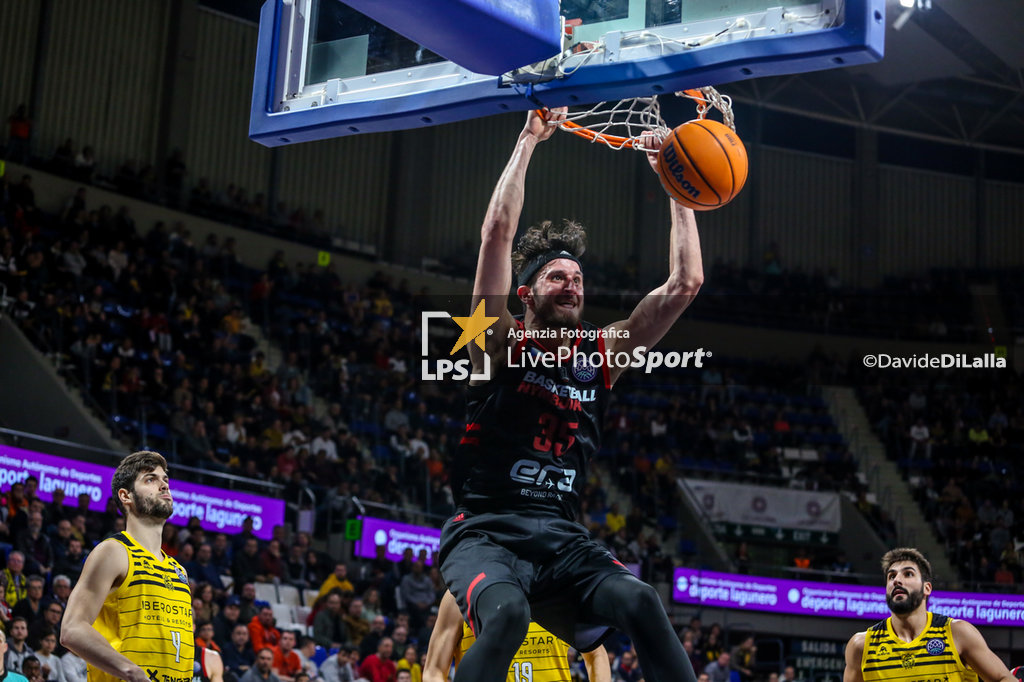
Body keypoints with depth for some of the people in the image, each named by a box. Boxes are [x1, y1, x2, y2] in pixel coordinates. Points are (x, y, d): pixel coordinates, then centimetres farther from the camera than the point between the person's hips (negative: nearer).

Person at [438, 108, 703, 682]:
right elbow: (497, 232, -10)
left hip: (563, 538, 4)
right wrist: (529, 140, -6)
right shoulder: (501, 343, 2)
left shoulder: (601, 354, 12)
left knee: (642, 602, -25)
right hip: (487, 531, -4)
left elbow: (686, 283, 9)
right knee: (507, 613, -35)